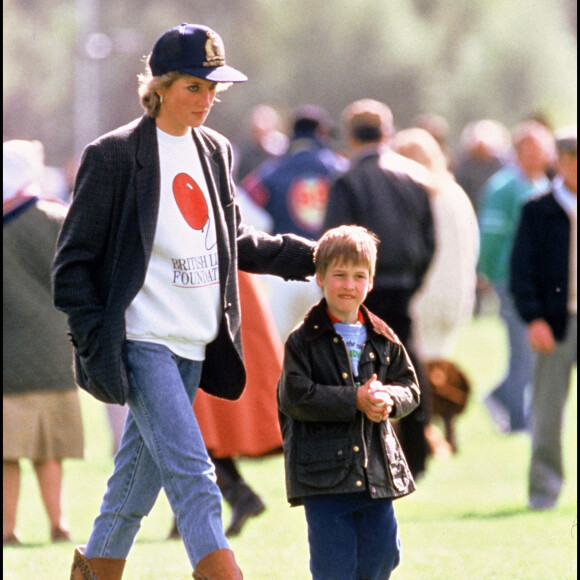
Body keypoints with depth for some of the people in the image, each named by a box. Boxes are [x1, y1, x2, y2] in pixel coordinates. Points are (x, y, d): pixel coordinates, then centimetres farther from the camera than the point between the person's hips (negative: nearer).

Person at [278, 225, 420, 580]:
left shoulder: (383, 339, 9)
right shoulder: (304, 341, -5)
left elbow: (410, 388, 11)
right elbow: (295, 397, -14)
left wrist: (388, 398, -13)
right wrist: (355, 401, -20)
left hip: (377, 468, 5)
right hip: (324, 472, -4)